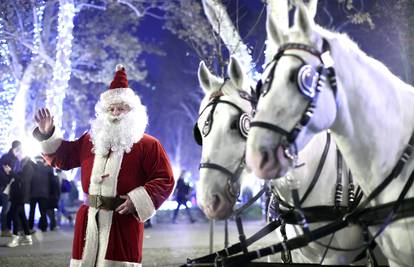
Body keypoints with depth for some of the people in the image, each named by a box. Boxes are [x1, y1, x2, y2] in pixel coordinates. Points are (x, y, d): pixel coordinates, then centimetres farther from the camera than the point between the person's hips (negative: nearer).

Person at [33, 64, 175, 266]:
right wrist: (47, 135, 9)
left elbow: (165, 181, -6)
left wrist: (137, 201, -18)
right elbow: (62, 157, 24)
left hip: (124, 220, -4)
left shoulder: (148, 145, 0)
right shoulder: (90, 140, 16)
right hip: (89, 220, 5)